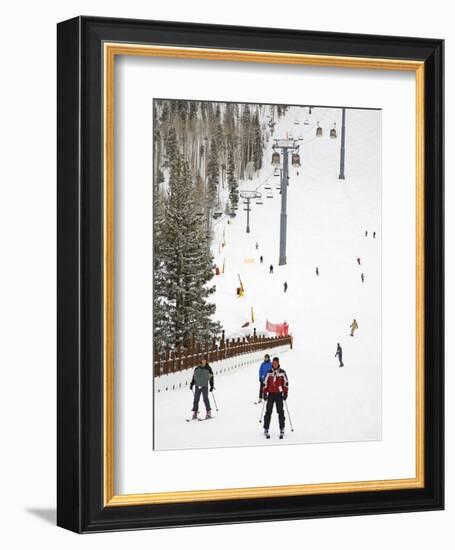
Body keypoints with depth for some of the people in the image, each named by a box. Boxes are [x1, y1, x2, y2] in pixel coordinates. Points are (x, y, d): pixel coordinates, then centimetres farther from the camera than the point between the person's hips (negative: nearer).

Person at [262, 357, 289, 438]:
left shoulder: (282, 372, 0)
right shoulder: (269, 373, 4)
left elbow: (286, 383, 3)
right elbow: (265, 383, 8)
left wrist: (285, 393, -3)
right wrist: (264, 393, 3)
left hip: (279, 394, -1)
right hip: (271, 394, 1)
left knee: (280, 412, -1)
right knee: (268, 412, -1)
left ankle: (282, 430, 5)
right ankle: (266, 430, 3)